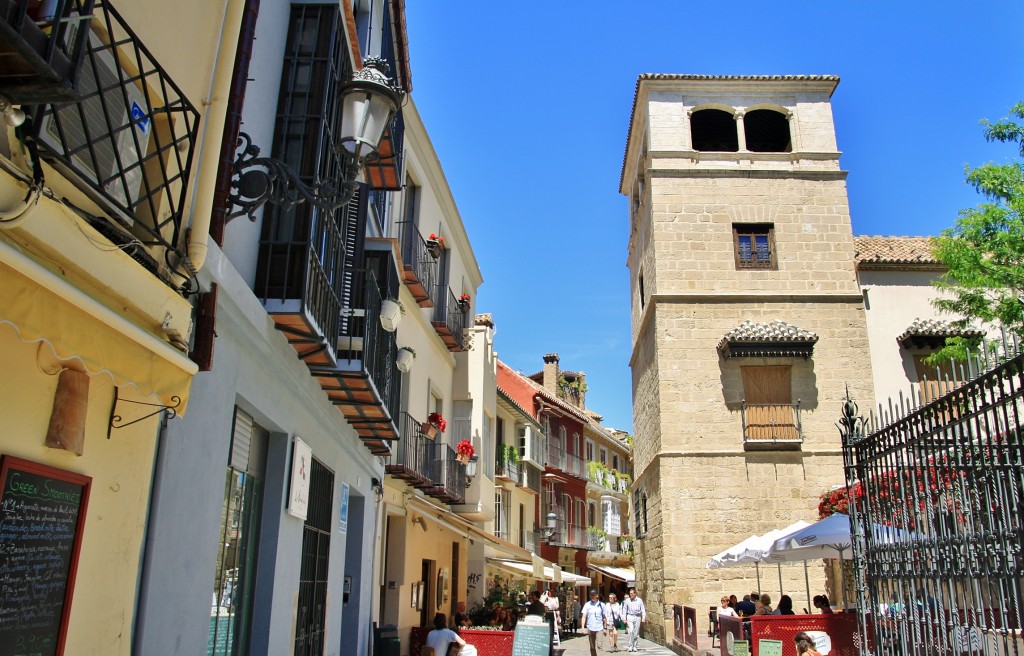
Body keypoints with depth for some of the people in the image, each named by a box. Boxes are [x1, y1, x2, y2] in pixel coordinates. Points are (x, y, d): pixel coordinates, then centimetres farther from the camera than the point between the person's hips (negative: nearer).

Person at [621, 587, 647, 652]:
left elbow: (643, 609, 5)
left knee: (636, 633, 4)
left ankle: (634, 646, 15)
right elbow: (624, 610, 8)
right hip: (630, 617, -1)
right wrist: (624, 619, 2)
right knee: (630, 631, -14)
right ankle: (630, 646, -7)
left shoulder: (639, 600, 2)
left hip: (637, 617, 1)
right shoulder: (627, 601, 3)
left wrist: (643, 618, -5)